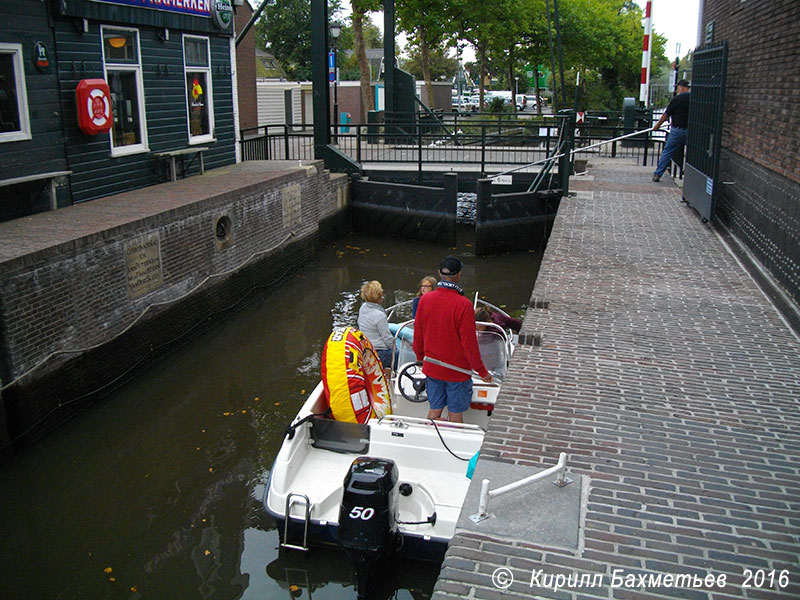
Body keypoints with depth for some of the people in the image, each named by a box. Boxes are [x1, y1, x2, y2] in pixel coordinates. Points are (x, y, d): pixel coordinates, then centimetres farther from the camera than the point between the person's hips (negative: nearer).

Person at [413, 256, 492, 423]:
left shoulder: (425, 300, -6)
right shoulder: (463, 304, -20)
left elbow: (418, 334, 5)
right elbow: (469, 342, -16)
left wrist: (420, 357, 22)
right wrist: (481, 371, -4)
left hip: (432, 367, 4)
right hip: (457, 371, -4)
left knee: (434, 410, 17)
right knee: (455, 414, 9)